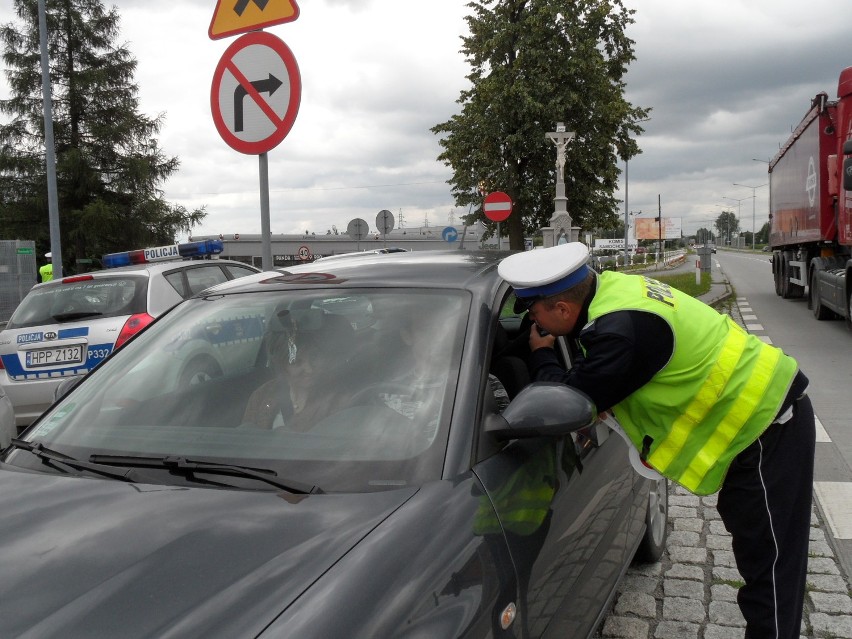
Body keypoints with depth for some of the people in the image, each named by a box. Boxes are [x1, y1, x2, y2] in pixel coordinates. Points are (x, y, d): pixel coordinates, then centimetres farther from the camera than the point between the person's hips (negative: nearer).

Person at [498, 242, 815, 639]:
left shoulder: (622, 331, -31)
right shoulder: (610, 288, -1)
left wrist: (541, 355, -6)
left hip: (767, 424, -9)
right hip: (760, 409, 9)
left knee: (769, 565, -1)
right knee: (755, 551, 19)